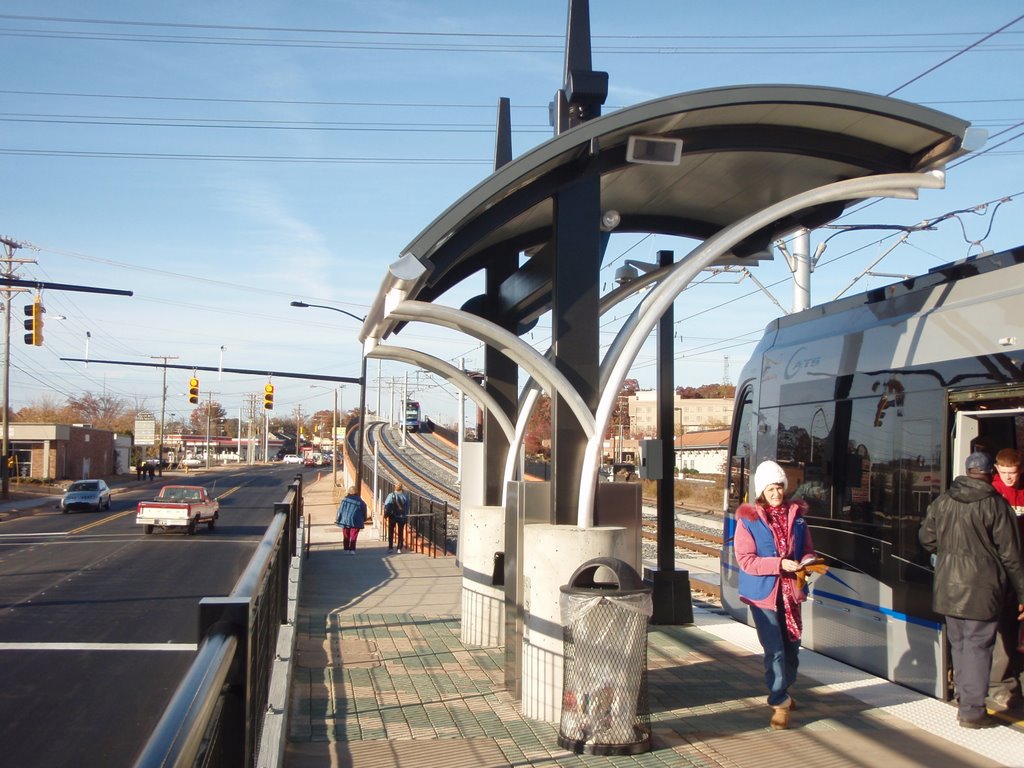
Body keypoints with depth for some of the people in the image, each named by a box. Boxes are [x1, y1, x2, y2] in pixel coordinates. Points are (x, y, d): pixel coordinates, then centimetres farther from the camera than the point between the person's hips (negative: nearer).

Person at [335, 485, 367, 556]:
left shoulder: (344, 500, -6)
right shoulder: (360, 501, -7)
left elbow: (340, 510, -1)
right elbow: (364, 511, 2)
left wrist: (337, 519, 9)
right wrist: (364, 520, 17)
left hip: (345, 521, 1)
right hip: (355, 522, -1)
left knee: (346, 536, 13)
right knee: (353, 537, 5)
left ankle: (346, 549, 15)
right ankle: (352, 550, 0)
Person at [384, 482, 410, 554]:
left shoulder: (391, 495, -12)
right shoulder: (405, 496, -5)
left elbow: (387, 506, -12)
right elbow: (407, 507, -2)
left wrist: (386, 514, -2)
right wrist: (406, 516, 6)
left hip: (393, 516, -2)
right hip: (402, 517, 2)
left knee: (391, 532, 11)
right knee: (401, 533, 10)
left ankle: (390, 548, 10)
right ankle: (399, 548, 8)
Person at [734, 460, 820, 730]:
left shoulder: (796, 514, 6)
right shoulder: (748, 518, -8)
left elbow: (808, 549, 15)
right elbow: (745, 560, -13)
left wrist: (808, 561, -9)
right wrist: (780, 564, -23)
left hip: (791, 590, 5)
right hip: (763, 592, -5)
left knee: (792, 646, 15)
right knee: (775, 649, -7)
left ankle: (782, 693, 36)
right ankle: (780, 704, 5)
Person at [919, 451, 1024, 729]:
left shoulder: (941, 502, 4)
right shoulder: (996, 505, -10)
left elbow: (926, 539, 11)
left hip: (948, 587, 5)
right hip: (982, 588, -5)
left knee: (958, 644, 16)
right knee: (978, 646, 0)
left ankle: (966, 702, 26)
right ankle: (972, 710, 1)